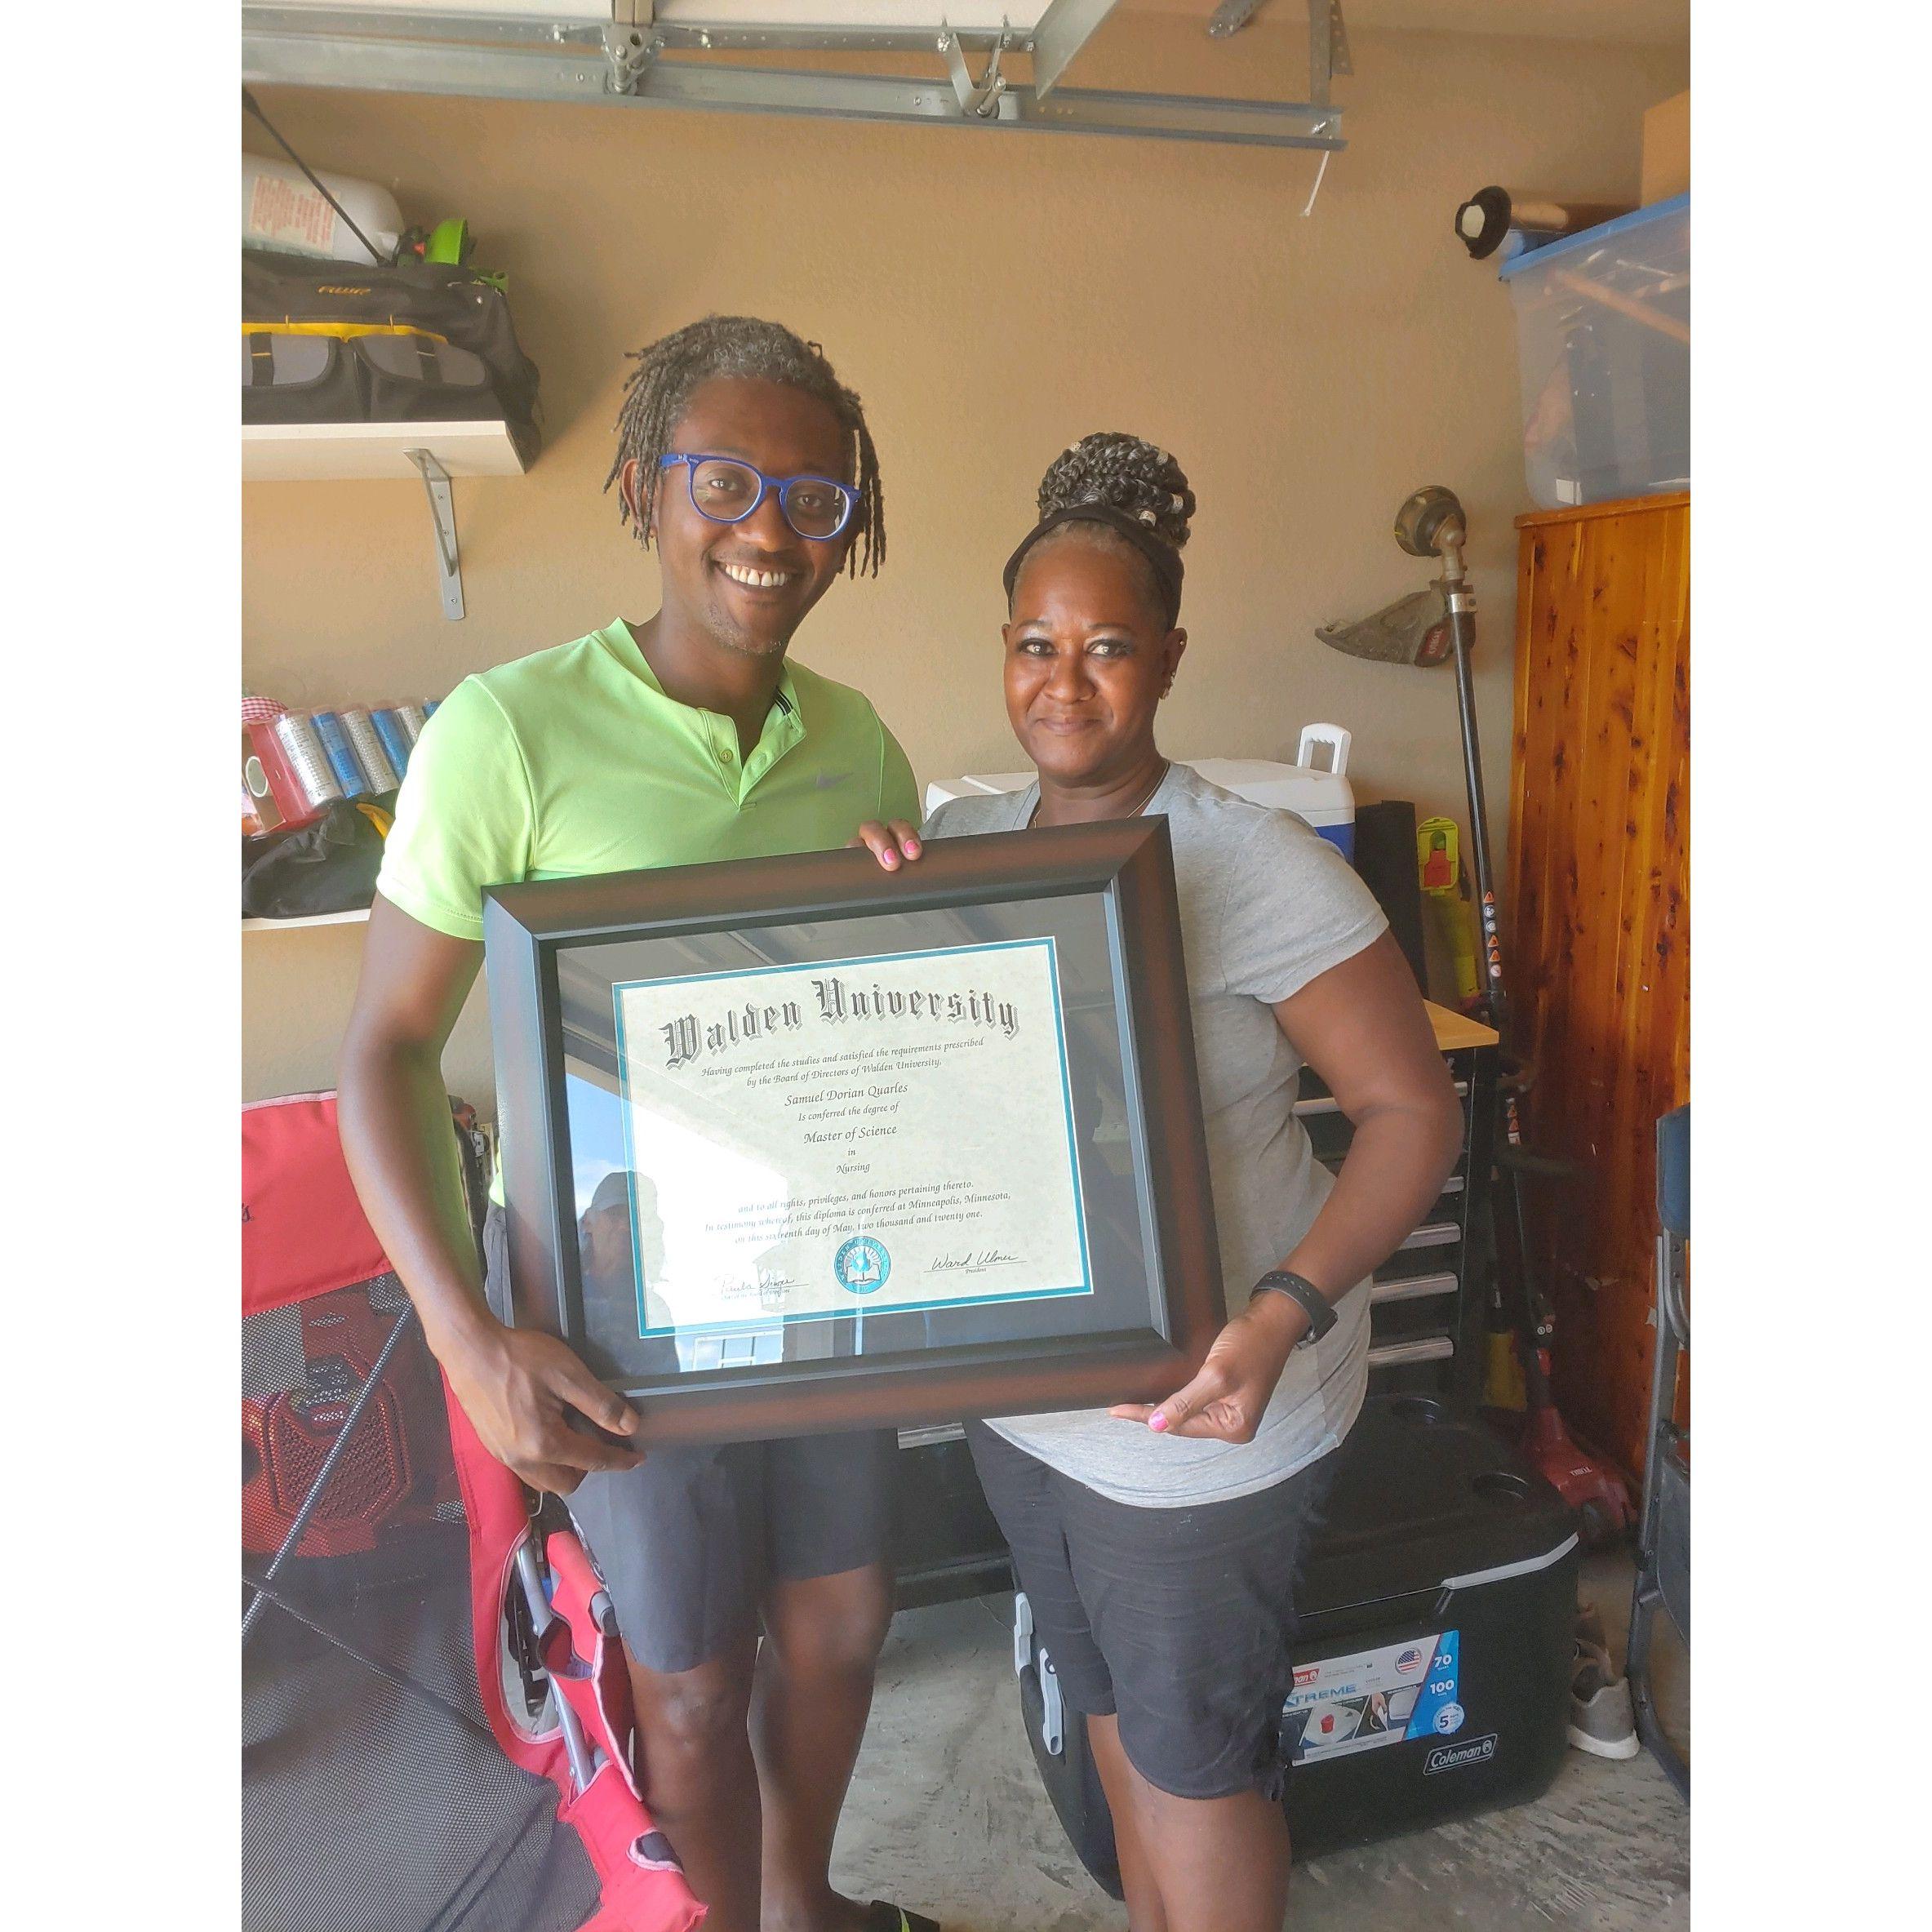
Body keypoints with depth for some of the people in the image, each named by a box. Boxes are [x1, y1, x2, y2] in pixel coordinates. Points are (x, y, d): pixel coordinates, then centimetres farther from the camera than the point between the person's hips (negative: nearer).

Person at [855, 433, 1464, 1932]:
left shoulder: (1256, 867, -20)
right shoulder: (960, 838, -2)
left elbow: (1413, 1106, -17)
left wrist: (1285, 1314, -30)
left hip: (1204, 1403, -6)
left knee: (1195, 1757, 14)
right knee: (1110, 1709, 27)